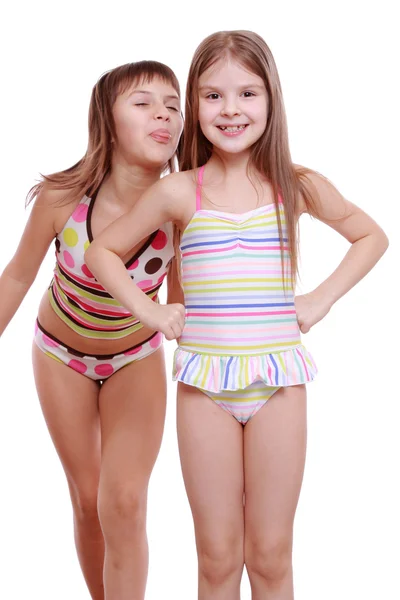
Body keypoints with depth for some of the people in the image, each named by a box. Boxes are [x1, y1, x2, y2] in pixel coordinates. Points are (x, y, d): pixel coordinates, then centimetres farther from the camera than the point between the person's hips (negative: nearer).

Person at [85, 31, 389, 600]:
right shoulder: (178, 193, -2)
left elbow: (372, 237, 15)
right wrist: (148, 310, 0)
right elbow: (102, 250, 10)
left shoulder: (299, 186, 0)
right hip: (204, 384, 0)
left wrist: (322, 298, 4)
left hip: (278, 381, 0)